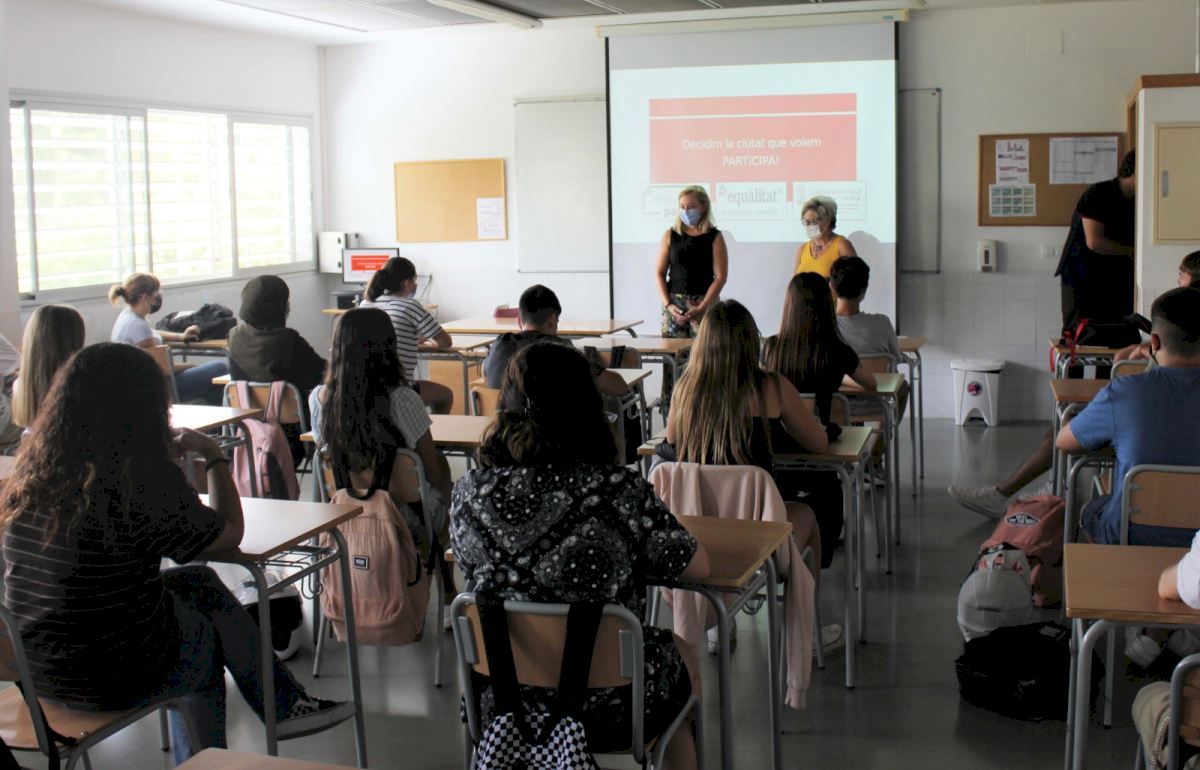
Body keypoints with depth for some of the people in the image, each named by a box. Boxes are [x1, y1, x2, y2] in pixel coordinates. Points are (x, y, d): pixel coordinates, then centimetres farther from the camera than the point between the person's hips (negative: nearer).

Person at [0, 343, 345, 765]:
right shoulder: (146, 481, -22)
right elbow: (230, 533, -5)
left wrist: (165, 457, 17)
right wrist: (213, 454, 7)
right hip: (116, 679, -6)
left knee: (197, 583, 22)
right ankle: (286, 705, 42)